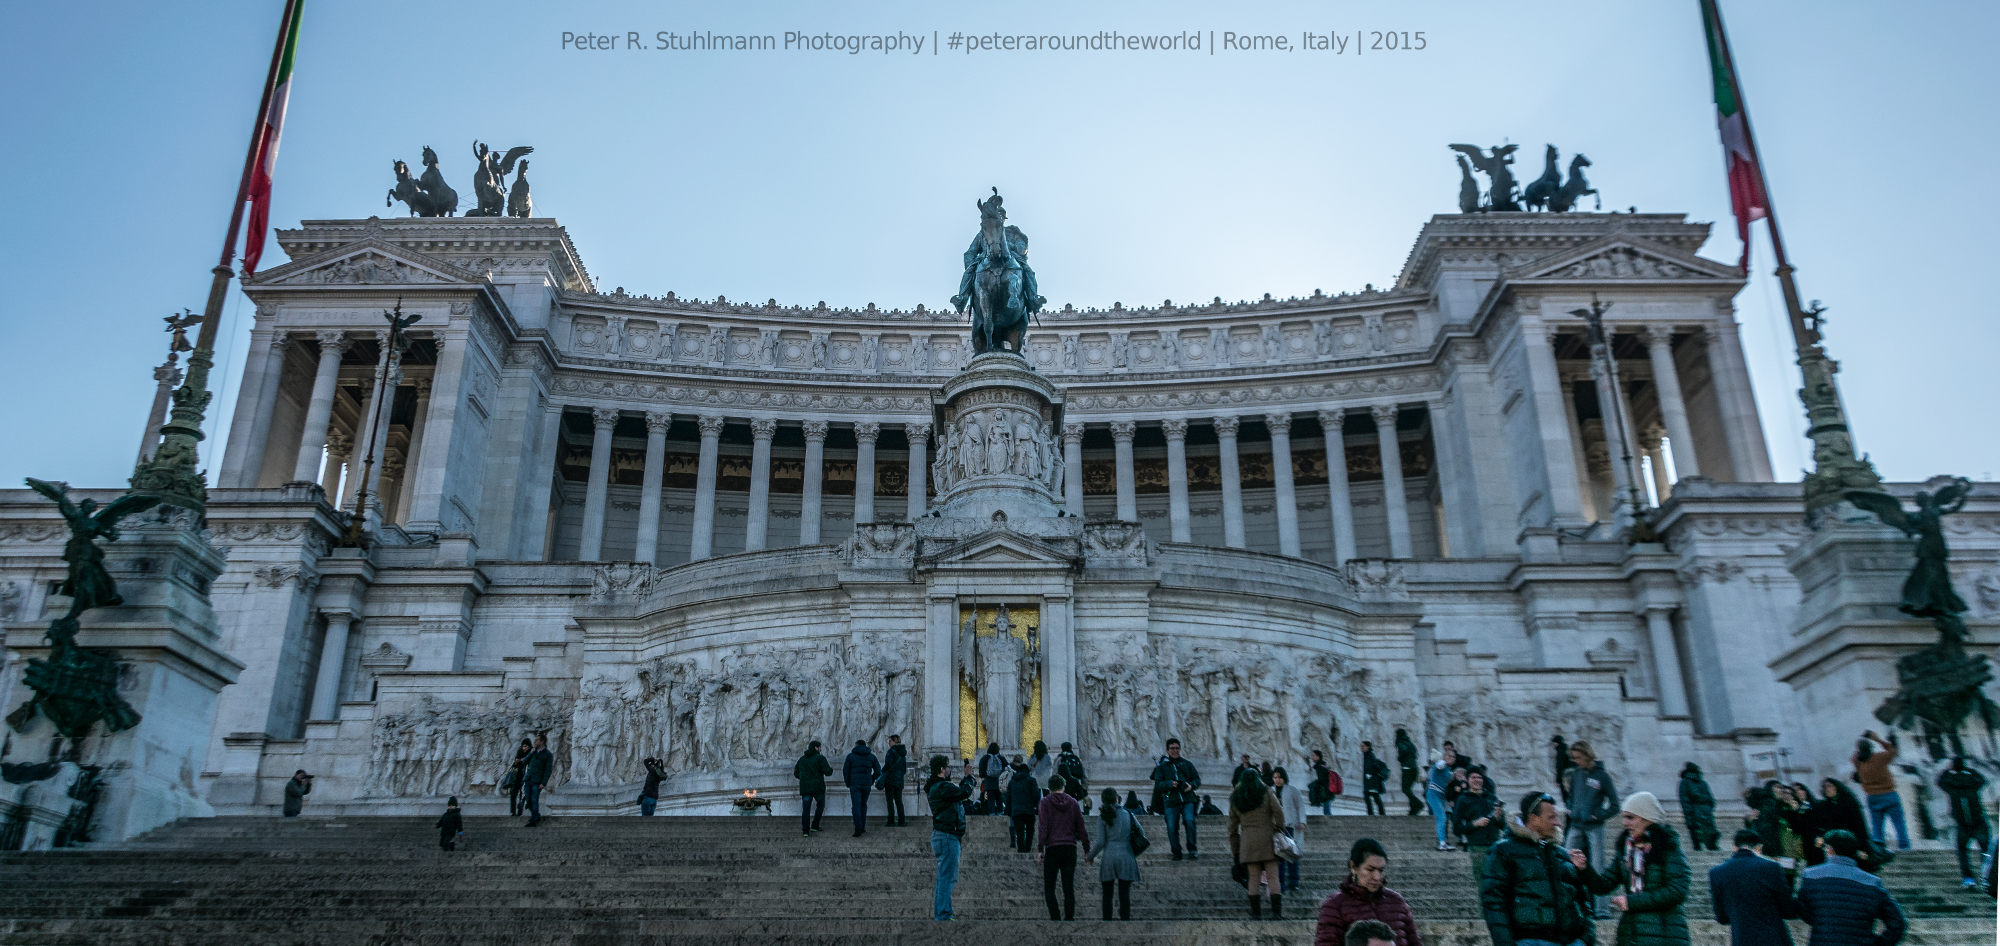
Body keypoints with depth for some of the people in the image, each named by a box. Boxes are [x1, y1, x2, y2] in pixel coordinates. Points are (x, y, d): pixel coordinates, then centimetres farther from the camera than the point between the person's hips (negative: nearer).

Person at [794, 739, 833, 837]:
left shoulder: (802, 759, 12)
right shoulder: (820, 758, -5)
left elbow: (796, 774, 13)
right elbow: (827, 772, -12)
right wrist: (831, 769, 10)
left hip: (805, 788, 3)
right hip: (818, 787, -3)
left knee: (806, 809, 2)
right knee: (820, 805, 18)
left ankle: (805, 831, -8)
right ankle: (815, 826, 13)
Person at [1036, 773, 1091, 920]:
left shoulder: (1045, 802, -2)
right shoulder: (1073, 802, 8)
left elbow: (1043, 828, -9)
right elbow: (1081, 827, 9)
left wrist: (1040, 849, -9)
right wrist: (1087, 849, 14)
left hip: (1052, 849, -3)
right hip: (1070, 848, 3)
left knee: (1049, 888, 4)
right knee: (1069, 888, 6)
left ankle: (1055, 918, -8)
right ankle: (1069, 918, 1)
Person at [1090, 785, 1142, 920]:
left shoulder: (1102, 817, -3)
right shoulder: (1128, 814, 4)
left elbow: (1101, 842, -5)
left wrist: (1091, 856, 8)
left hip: (1108, 858, -1)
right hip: (1126, 857, 1)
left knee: (1107, 894, 9)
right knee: (1125, 893, 3)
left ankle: (1107, 920, 7)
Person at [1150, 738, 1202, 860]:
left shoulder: (1187, 764, 15)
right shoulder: (1162, 767, 10)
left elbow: (1197, 779, 15)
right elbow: (1158, 785, 2)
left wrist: (1191, 785, -7)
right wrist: (1170, 784, -16)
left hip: (1187, 801, 0)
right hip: (1170, 803, 0)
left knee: (1189, 821, -21)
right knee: (1172, 828, -3)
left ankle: (1192, 850, -7)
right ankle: (1176, 853, 14)